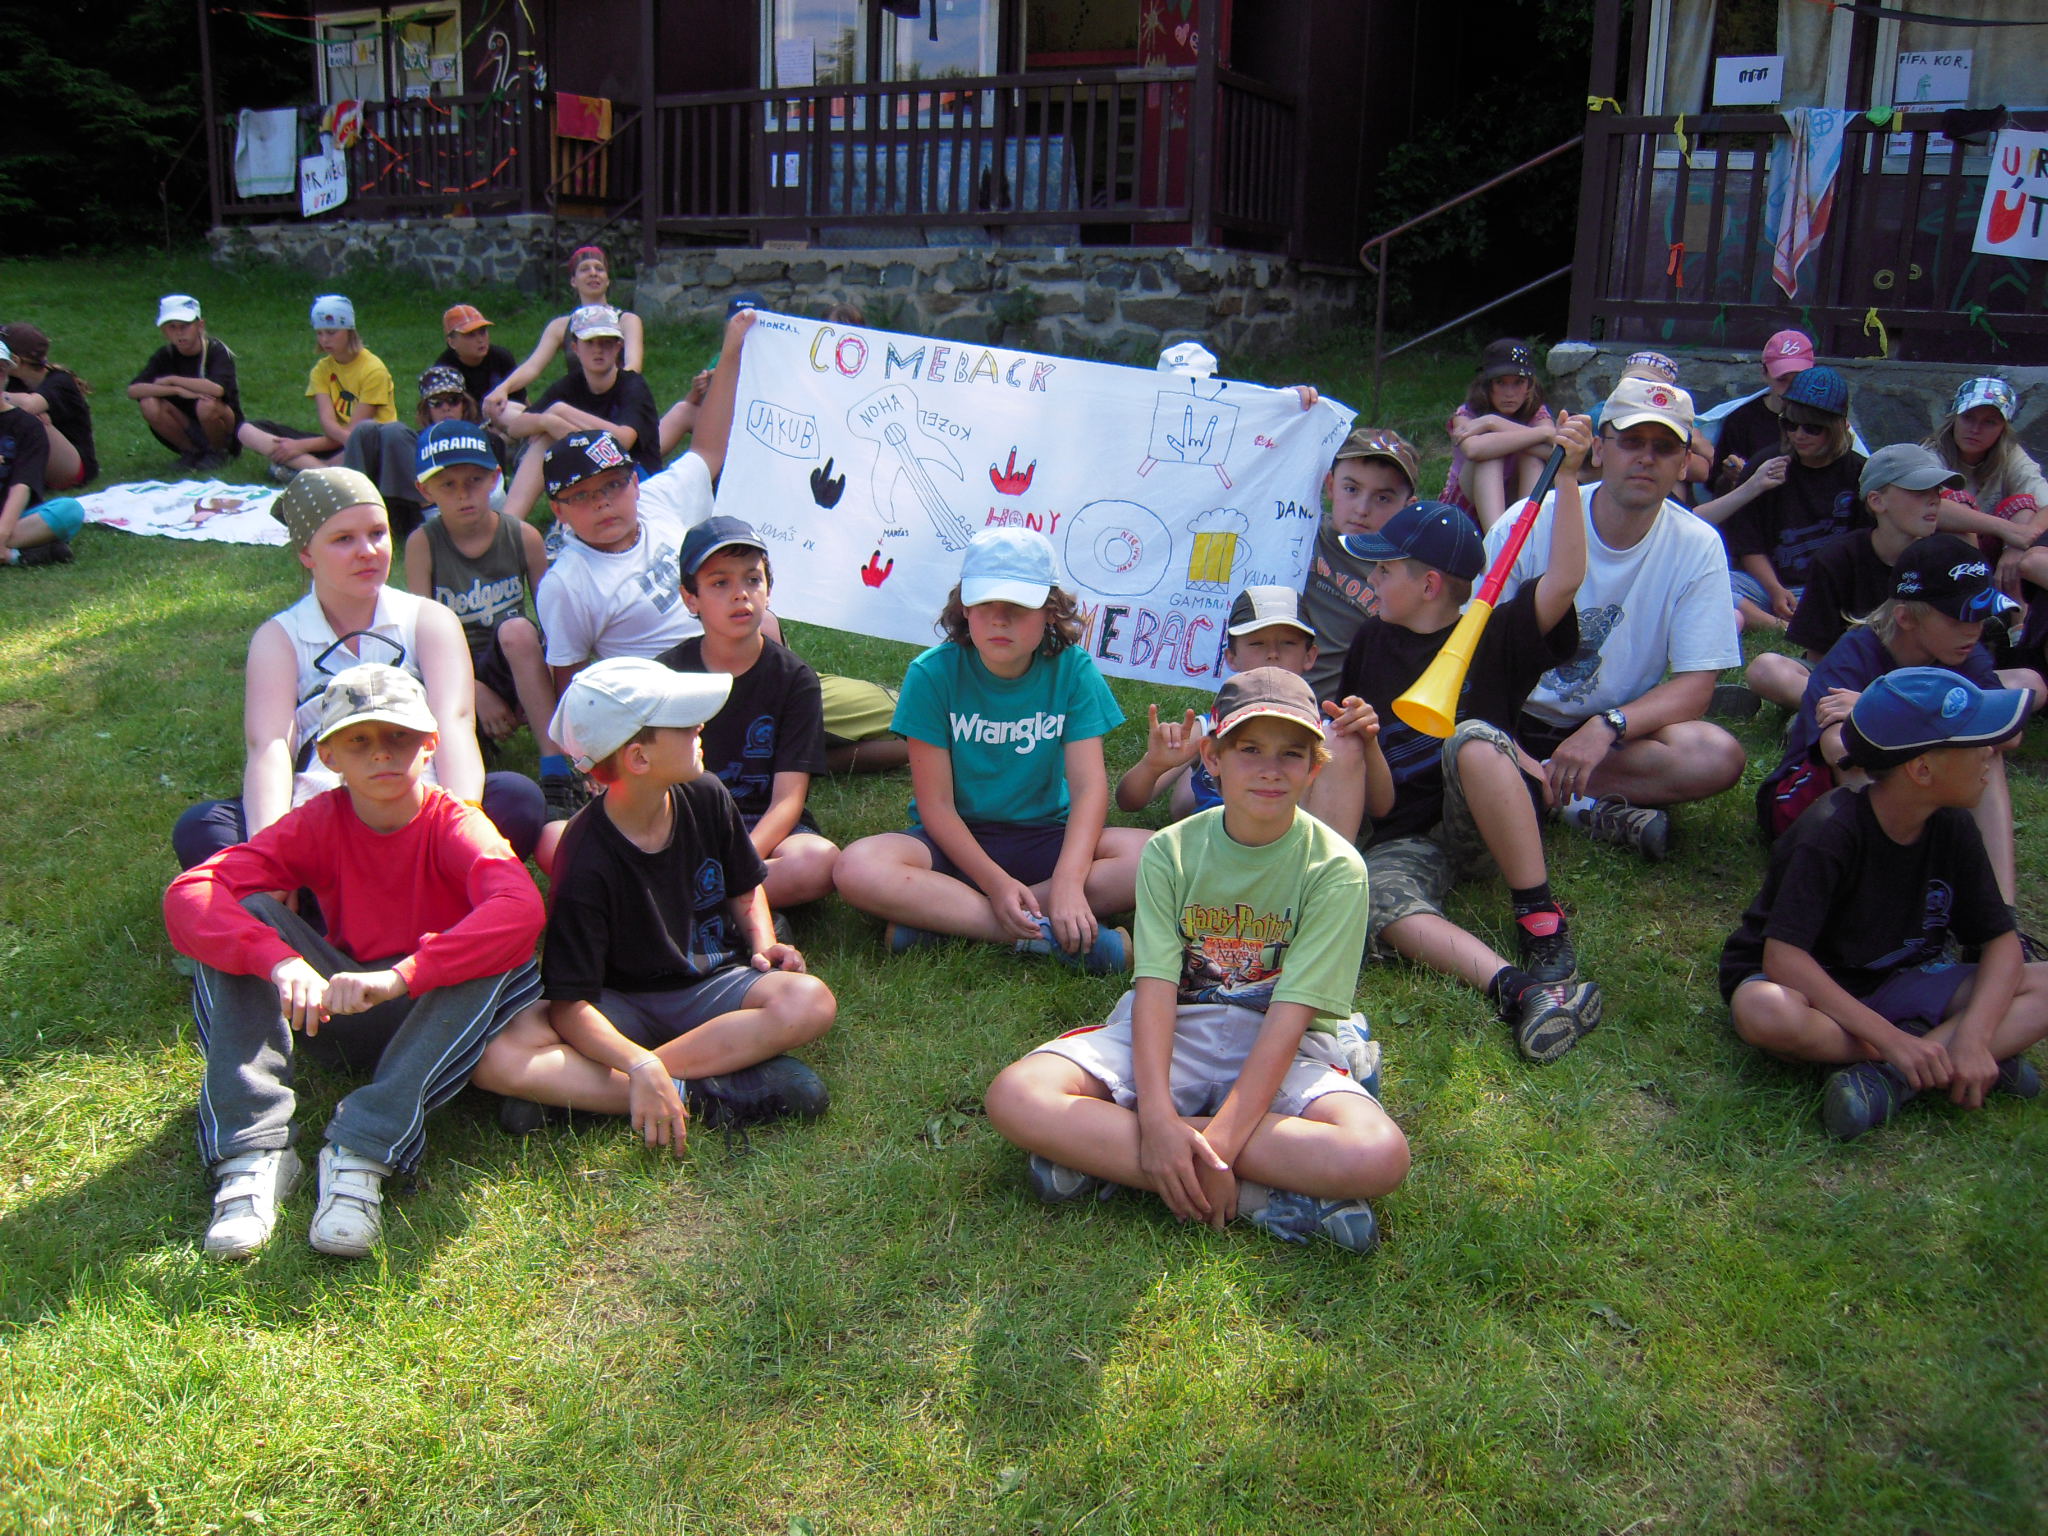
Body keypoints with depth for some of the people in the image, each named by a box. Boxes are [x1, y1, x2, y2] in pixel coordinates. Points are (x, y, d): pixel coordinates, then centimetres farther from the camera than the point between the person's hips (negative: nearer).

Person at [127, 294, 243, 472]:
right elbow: (133, 390, -15)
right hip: (188, 429, 4)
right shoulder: (164, 356, -2)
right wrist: (178, 390, -29)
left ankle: (219, 452, -4)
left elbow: (217, 389, -34)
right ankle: (192, 452, 1)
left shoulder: (216, 350, -14)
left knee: (207, 405, -35)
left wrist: (172, 380, -21)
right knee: (149, 405, -21)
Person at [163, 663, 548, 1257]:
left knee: (499, 956, -31)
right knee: (247, 918, -19)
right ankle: (254, 1146, -28)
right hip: (334, 1011, 2)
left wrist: (400, 976, -49)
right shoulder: (316, 824, -9)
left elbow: (520, 908, -39)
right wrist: (280, 960, -42)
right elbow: (187, 896, -24)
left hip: (432, 1016, -2)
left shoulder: (454, 825, -17)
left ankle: (363, 1150, -35)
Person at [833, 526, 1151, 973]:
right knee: (857, 871, -31)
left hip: (1044, 838, 2)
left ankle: (936, 915, -26)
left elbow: (1089, 785, -14)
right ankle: (1047, 935, -29)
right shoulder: (932, 673, -11)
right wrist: (996, 882, -26)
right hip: (955, 841, -1)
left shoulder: (1073, 670, -7)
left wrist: (1068, 882, -31)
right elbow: (936, 804, -12)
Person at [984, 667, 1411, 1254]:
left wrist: (1219, 1143, -27)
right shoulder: (1172, 851, -1)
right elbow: (1156, 987, -11)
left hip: (1281, 1051, -2)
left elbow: (1289, 1018, -17)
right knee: (1015, 1096, -25)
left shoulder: (1334, 868, -9)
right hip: (1172, 1031, 2)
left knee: (1381, 1155, -33)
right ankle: (1267, 1199, -24)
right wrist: (1155, 1114, -29)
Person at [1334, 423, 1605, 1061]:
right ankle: (1514, 988, -49)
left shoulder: (1492, 638, 1)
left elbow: (1563, 580, -15)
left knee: (1472, 739, -36)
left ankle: (1541, 919, -29)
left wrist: (1567, 476, -18)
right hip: (1404, 840, 3)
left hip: (1483, 819, -3)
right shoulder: (1371, 642, 13)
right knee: (1376, 902, -33)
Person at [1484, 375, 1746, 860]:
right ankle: (1589, 808, -17)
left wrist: (1607, 727, -28)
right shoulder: (1529, 524, -11)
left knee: (1719, 756, -28)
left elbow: (1694, 687, -9)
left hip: (1622, 731, 2)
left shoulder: (1698, 547, -7)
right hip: (1516, 723, -1)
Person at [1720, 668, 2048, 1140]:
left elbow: (2001, 940, -5)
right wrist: (1891, 1039, -35)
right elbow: (1782, 957, -31)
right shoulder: (1831, 834, -25)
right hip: (1815, 987, -5)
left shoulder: (1952, 829, -6)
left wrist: (1973, 1035, -23)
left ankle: (1890, 1076, -26)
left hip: (1898, 985, 5)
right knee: (1764, 1012, -40)